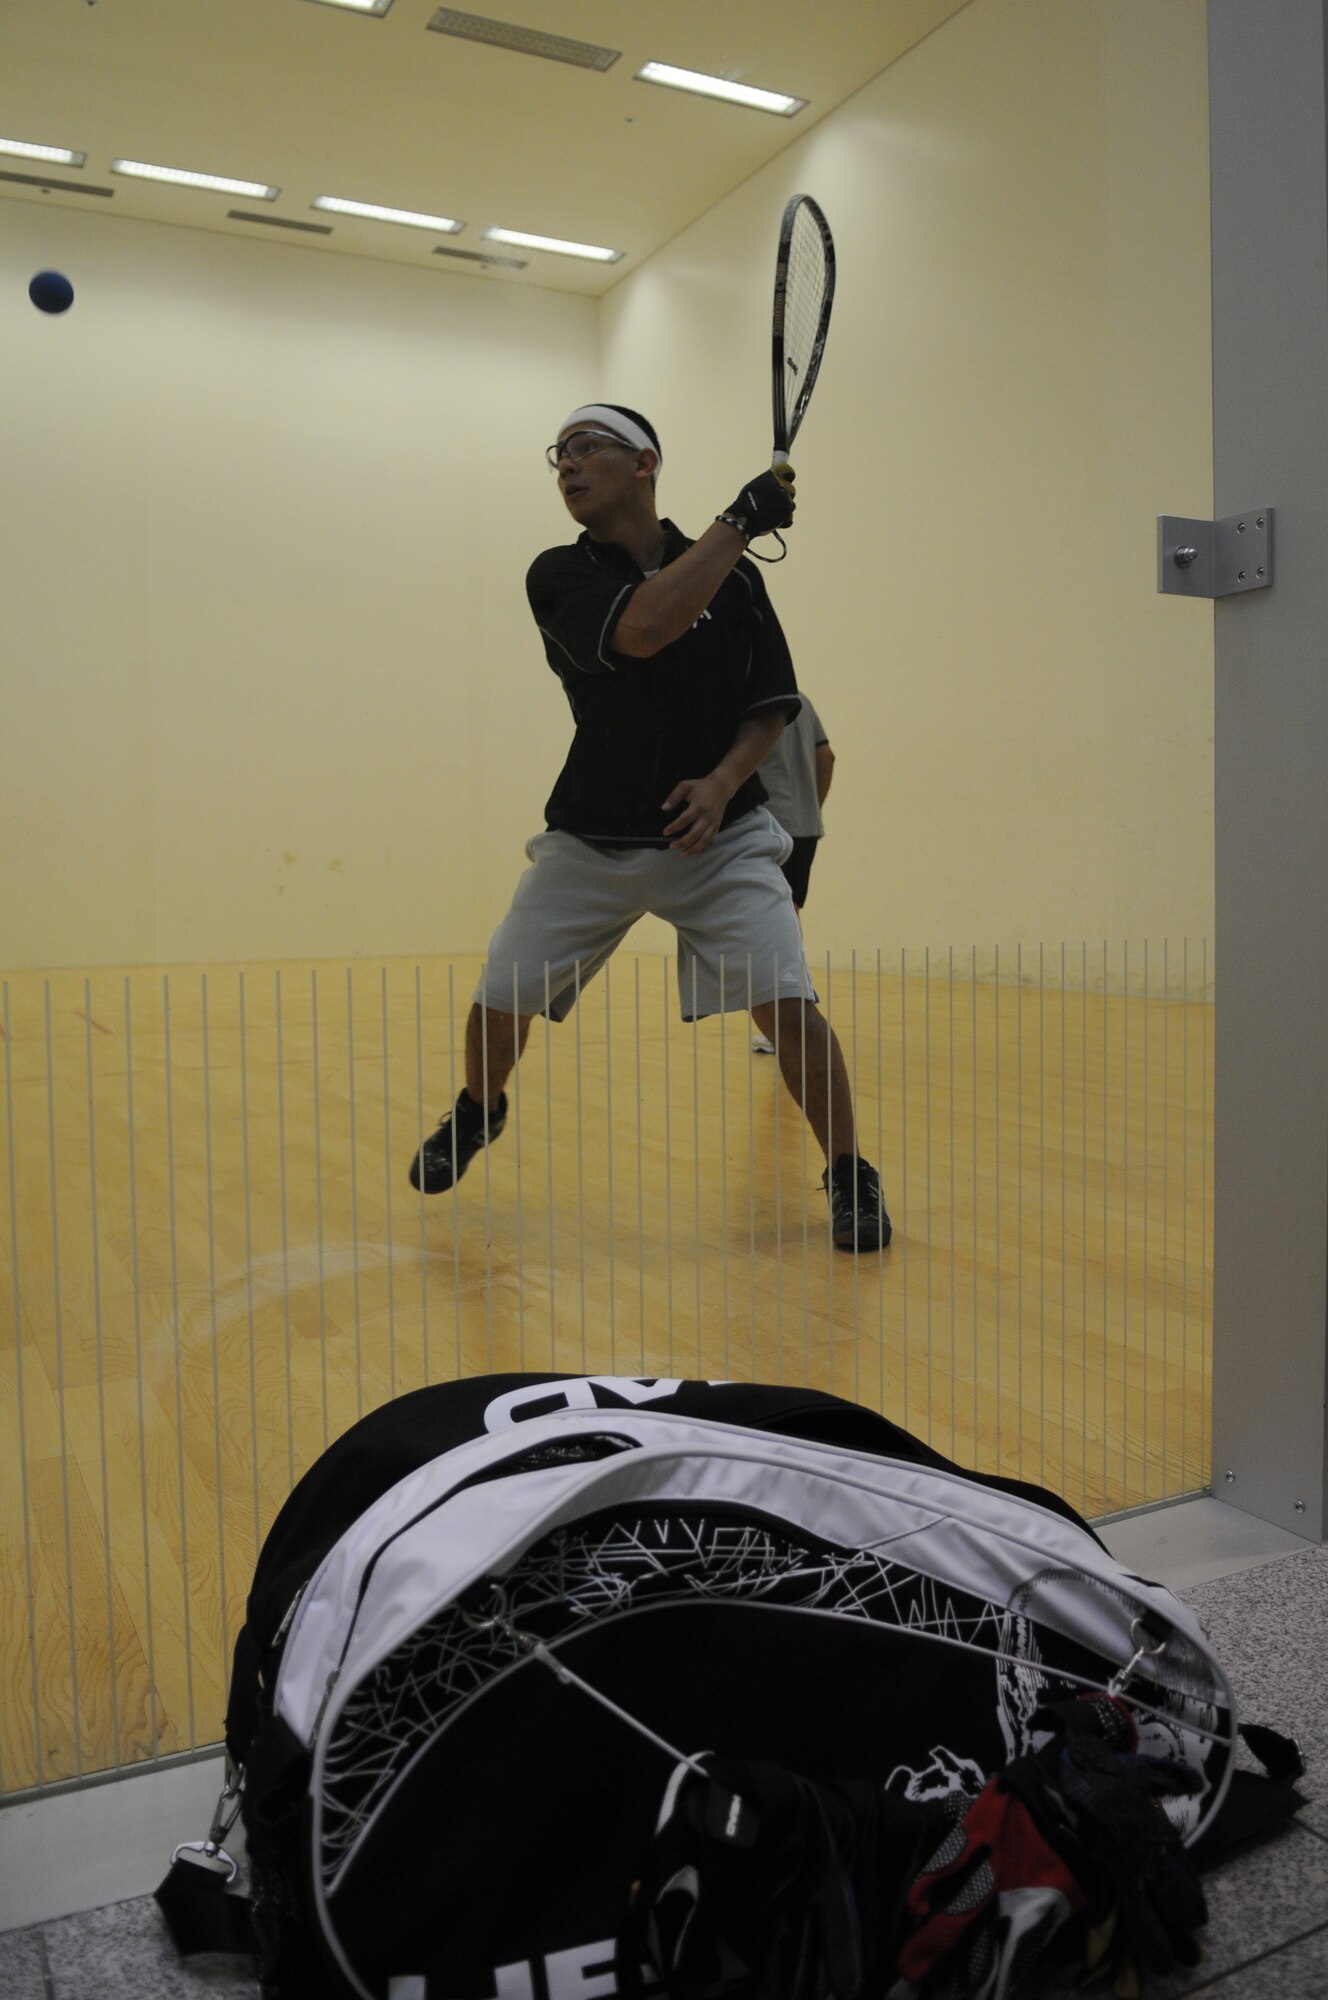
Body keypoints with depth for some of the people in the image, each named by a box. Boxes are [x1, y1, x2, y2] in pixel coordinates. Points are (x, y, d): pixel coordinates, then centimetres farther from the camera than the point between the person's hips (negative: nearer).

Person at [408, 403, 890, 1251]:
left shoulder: (734, 577, -1)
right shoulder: (558, 576, -7)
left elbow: (773, 703, 3)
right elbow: (642, 629, -27)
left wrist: (724, 780, -16)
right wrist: (741, 520, -22)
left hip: (718, 834, 0)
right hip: (589, 840, 1)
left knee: (787, 1001, -17)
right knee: (500, 1002, 4)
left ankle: (852, 1179, 3)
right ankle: (478, 1112, 39)